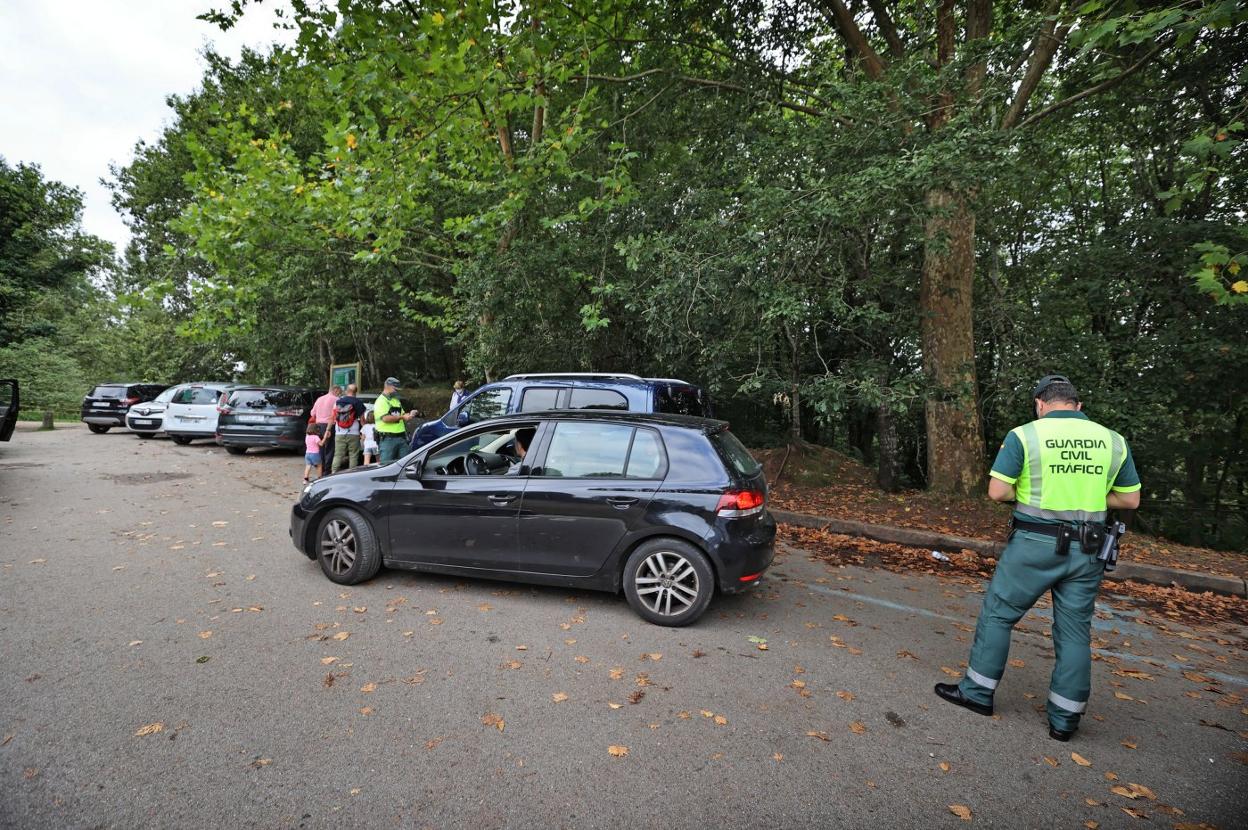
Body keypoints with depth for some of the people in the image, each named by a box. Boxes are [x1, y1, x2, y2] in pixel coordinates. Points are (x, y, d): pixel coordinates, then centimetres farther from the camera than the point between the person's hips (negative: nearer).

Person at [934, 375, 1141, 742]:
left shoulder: (1024, 435, -9)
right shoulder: (1112, 440, 5)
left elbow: (997, 492, -13)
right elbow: (1130, 499, 11)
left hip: (1035, 545, -4)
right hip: (1086, 550, 5)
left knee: (997, 614, 9)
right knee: (1075, 631, 12)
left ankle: (977, 692, 19)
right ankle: (1065, 719, 21)